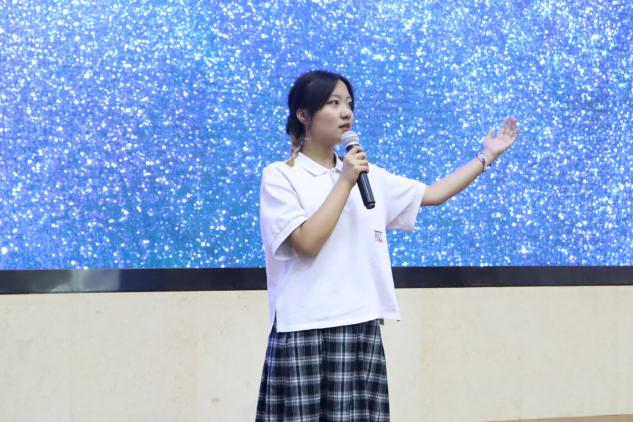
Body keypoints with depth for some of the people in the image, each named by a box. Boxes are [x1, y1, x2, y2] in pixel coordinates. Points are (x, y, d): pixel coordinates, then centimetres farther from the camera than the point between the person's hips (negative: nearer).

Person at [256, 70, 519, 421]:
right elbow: (307, 242, -15)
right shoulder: (280, 176, -3)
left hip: (362, 329, 5)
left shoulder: (368, 175, 14)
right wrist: (345, 182, -11)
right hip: (305, 332, -5)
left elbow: (432, 194, 20)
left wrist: (486, 156, 19)